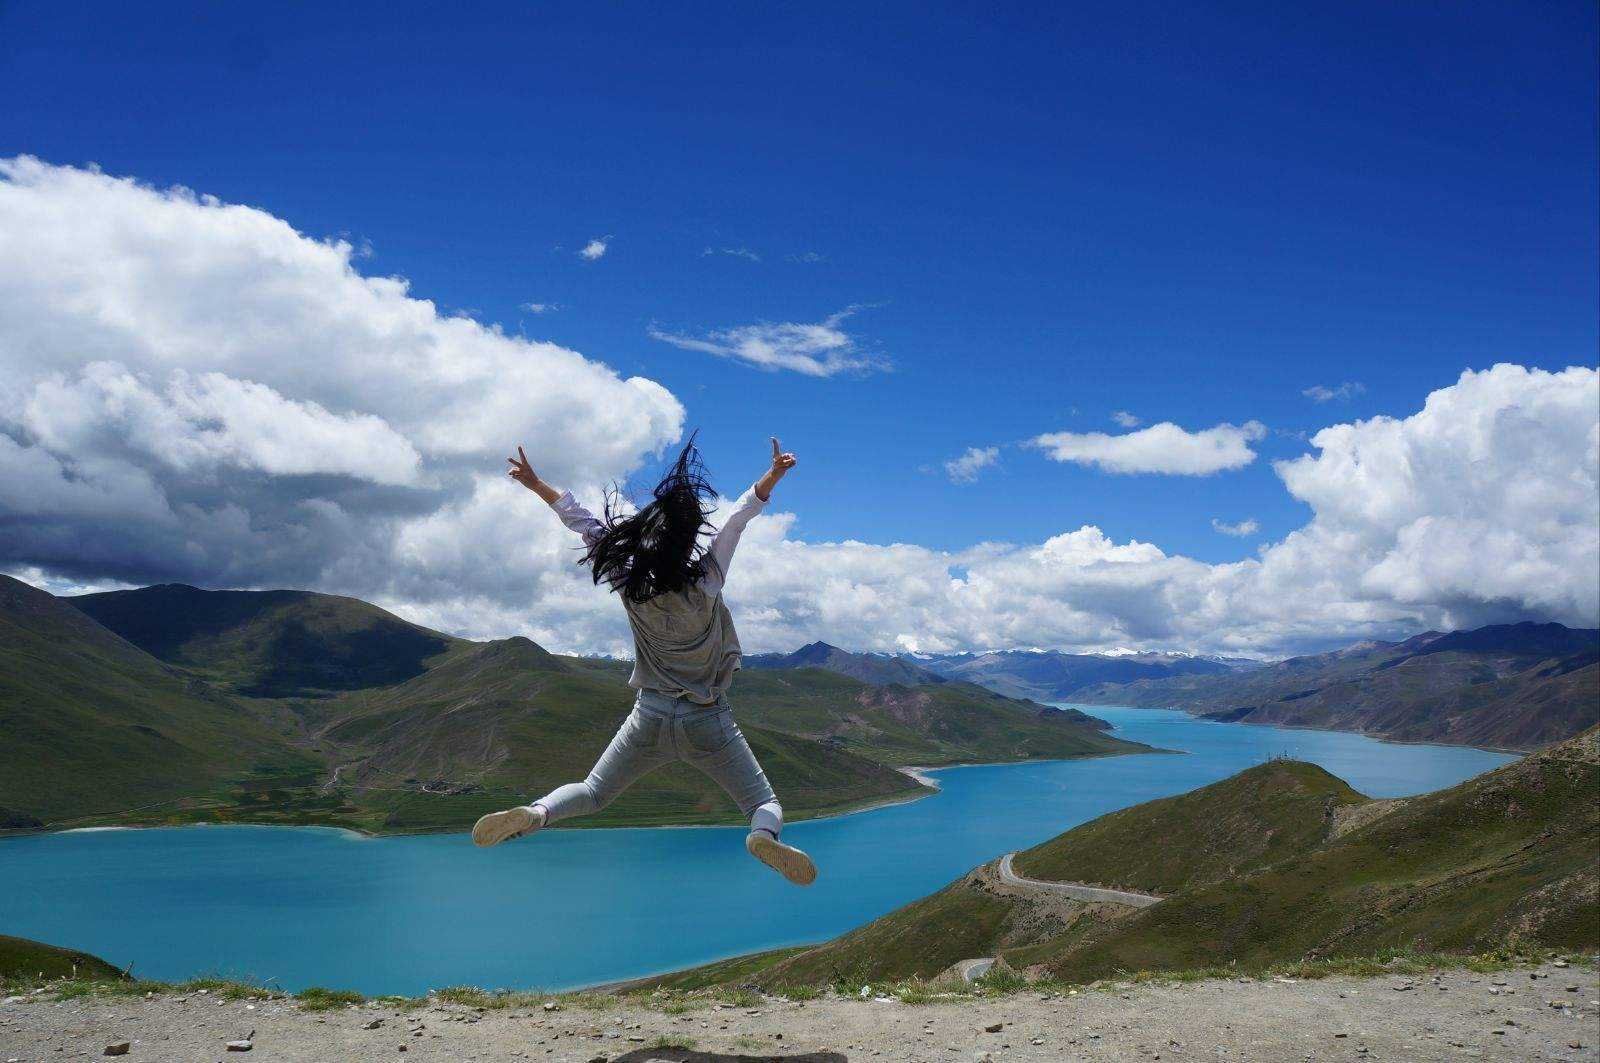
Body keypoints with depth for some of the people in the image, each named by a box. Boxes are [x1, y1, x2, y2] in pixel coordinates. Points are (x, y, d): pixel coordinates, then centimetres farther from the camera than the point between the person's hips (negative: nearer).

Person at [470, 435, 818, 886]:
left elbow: (585, 524, -1)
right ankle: (763, 835, -29)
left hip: (650, 718, 3)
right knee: (766, 803, 6)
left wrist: (535, 484, 8)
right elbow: (740, 517, -12)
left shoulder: (629, 585, -10)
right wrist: (773, 474, -8)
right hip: (706, 723, -2)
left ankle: (535, 813, -11)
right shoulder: (706, 583, -17)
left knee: (592, 793, 20)